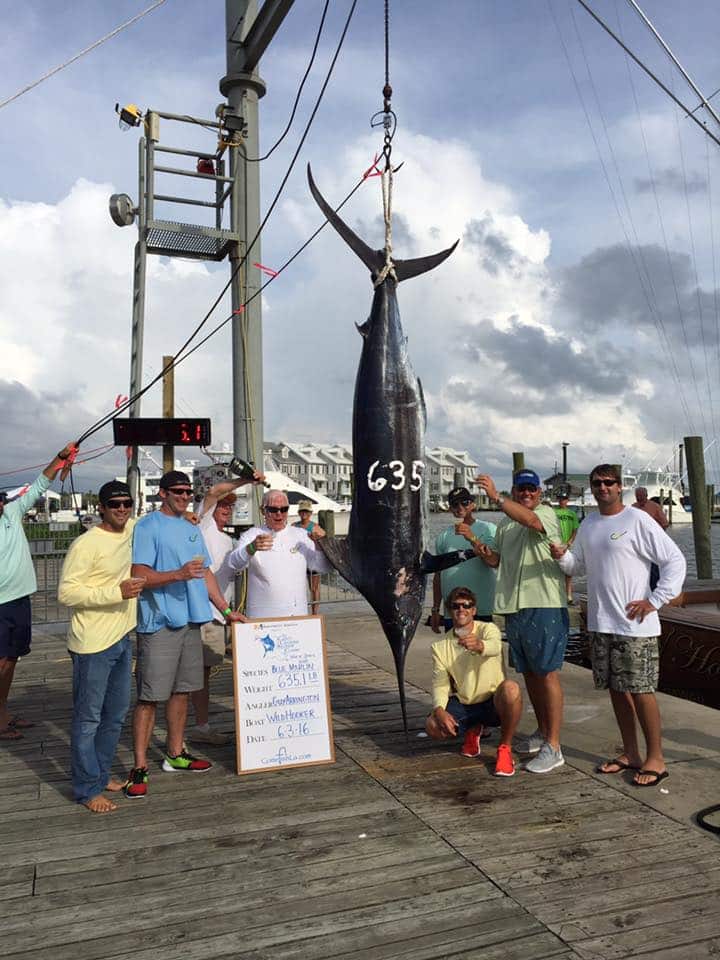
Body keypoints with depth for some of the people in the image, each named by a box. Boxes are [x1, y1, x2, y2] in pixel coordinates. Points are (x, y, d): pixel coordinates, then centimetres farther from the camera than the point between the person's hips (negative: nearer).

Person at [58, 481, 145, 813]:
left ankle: (101, 774, 34)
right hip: (93, 644, -8)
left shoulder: (131, 530, 5)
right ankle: (88, 789, 17)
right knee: (88, 718, 4)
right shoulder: (86, 544, -17)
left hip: (122, 638, 8)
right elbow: (66, 592, -19)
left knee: (116, 714, 18)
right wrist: (116, 592, -25)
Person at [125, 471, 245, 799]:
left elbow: (206, 573, 19)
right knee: (150, 696, -4)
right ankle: (139, 767, 4)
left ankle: (175, 754, 27)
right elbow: (139, 575, -15)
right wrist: (179, 574, -28)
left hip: (190, 621, 7)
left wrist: (226, 609, 15)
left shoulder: (192, 529, 16)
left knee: (181, 690, 15)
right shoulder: (147, 526, -7)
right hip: (159, 624, -7)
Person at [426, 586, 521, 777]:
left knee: (511, 688, -36)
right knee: (433, 727, -24)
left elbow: (495, 647, -36)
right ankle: (473, 730, 13)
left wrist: (478, 645, -59)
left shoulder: (488, 629, -11)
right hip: (462, 704, 3)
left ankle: (505, 748, -11)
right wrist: (439, 710, -26)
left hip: (493, 703, -3)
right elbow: (439, 684, -6)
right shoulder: (440, 646, -1)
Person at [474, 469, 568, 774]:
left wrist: (496, 497, -36)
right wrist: (486, 554, 2)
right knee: (528, 672, 16)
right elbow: (499, 560, 25)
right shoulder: (504, 524, 17)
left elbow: (531, 520, -29)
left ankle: (553, 747, 1)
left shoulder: (546, 513, -5)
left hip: (544, 605, -7)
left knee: (547, 673, -5)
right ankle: (542, 732, 32)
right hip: (513, 606, 8)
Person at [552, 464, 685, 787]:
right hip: (600, 624, 7)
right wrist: (562, 556, -6)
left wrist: (655, 601, -13)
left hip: (634, 625, -6)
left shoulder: (638, 520, -9)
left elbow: (675, 560, -10)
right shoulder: (588, 525, 11)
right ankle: (630, 754, 27)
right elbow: (575, 565, 17)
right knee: (616, 689, 13)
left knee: (641, 691, 0)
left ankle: (655, 759, 15)